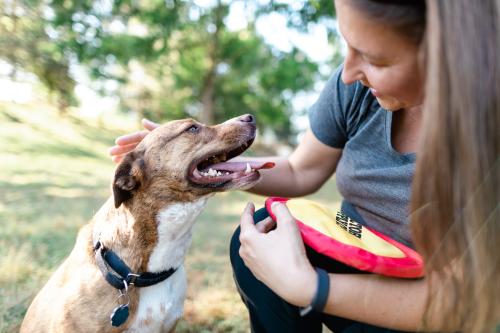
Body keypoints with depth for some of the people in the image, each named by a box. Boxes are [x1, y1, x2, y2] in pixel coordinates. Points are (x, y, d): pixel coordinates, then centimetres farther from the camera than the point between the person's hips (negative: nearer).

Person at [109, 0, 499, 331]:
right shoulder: (357, 85, -15)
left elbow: (458, 300, -26)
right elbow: (299, 173, -1)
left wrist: (304, 286, -35)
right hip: (350, 265, 4)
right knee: (253, 241, -20)